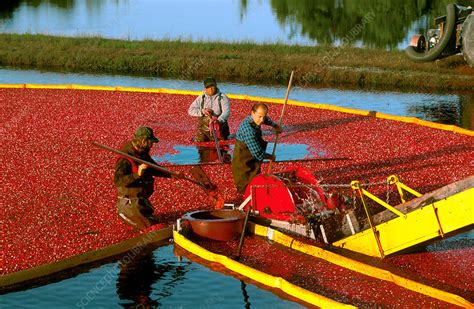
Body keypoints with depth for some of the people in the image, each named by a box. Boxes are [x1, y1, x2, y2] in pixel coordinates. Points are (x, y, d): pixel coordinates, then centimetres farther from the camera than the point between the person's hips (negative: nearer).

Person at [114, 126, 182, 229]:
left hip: (142, 200, 9)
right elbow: (118, 181, -32)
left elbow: (153, 169, 19)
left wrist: (171, 174, 9)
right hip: (130, 202, -9)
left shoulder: (143, 153, 3)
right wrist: (137, 174, -43)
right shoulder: (125, 158, -25)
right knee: (151, 226, -8)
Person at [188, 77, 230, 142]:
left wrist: (219, 120, -38)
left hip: (219, 128, -2)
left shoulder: (222, 97, -4)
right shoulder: (201, 98, 7)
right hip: (204, 128, 2)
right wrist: (202, 111, -13)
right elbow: (190, 110, 5)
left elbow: (226, 112, -18)